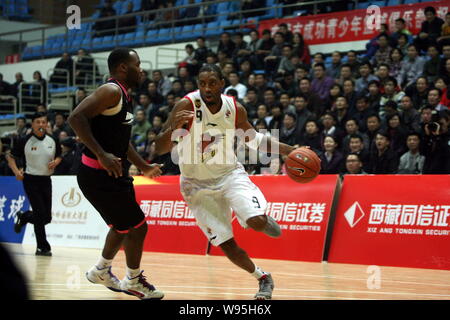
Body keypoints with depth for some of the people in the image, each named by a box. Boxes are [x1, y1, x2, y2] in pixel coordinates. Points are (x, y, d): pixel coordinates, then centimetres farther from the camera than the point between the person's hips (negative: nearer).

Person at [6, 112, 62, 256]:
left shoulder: (52, 141, 3)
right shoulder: (25, 141, -8)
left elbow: (59, 156, 18)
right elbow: (11, 157, 0)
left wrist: (55, 162, -5)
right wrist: (16, 171, -15)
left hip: (46, 180, 5)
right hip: (31, 180, -4)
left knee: (47, 218, 5)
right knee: (40, 214, -11)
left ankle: (23, 217, 36)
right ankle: (43, 247, 3)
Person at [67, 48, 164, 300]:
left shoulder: (124, 96, 14)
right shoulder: (111, 91, -17)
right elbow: (76, 118, -27)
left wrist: (143, 167, 26)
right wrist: (102, 155, -30)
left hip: (113, 173, 10)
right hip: (99, 175, -10)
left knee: (124, 224, 24)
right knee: (137, 226, -1)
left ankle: (102, 270, 41)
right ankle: (134, 281, 16)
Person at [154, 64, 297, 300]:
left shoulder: (235, 109, -10)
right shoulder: (187, 106, -21)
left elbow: (252, 138, 10)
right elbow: (159, 149, -25)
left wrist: (289, 150, 3)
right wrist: (174, 128, -45)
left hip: (229, 173, 1)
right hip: (198, 184, -1)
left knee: (257, 222, -22)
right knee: (226, 244, -4)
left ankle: (265, 219, 16)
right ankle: (263, 279, 21)